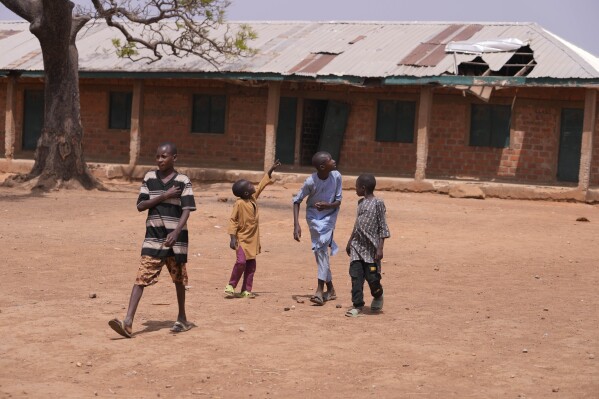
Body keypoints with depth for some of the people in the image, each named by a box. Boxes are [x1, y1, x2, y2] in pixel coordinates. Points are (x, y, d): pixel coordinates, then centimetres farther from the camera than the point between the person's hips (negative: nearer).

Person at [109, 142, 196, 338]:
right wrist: (163, 196, -12)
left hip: (175, 236, -2)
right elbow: (140, 206, 1)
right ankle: (128, 322, -17)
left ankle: (182, 318, 29)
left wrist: (176, 232, -27)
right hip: (153, 236, 2)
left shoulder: (183, 181, -4)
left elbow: (186, 210, -12)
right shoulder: (149, 178, 6)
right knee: (142, 277, -9)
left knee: (178, 279, 12)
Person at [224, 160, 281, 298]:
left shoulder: (254, 198, 3)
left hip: (253, 239, 7)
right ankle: (230, 286, 1)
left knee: (251, 265, 7)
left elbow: (262, 184, 15)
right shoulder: (239, 204, -16)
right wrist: (232, 237, -19)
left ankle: (246, 290, 12)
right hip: (242, 239, -7)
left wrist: (271, 170, 16)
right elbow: (233, 220, -13)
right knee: (241, 262, -17)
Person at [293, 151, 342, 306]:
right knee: (320, 250, 1)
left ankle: (320, 289, -20)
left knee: (322, 246, -17)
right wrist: (296, 225, -20)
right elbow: (297, 201, -12)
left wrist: (327, 205, -31)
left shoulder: (336, 176, -18)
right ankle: (330, 289, 15)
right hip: (314, 216, 0)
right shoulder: (311, 181, -23)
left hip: (329, 216, 0)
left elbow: (338, 201, -9)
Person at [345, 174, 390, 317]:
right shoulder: (361, 203, 12)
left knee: (372, 276, -2)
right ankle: (357, 305, 4)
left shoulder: (378, 203, -9)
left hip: (371, 247, -6)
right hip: (357, 245, 6)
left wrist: (380, 248, -14)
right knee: (356, 276, 0)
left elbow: (382, 227, -10)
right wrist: (350, 242, 23)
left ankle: (378, 296, 27)